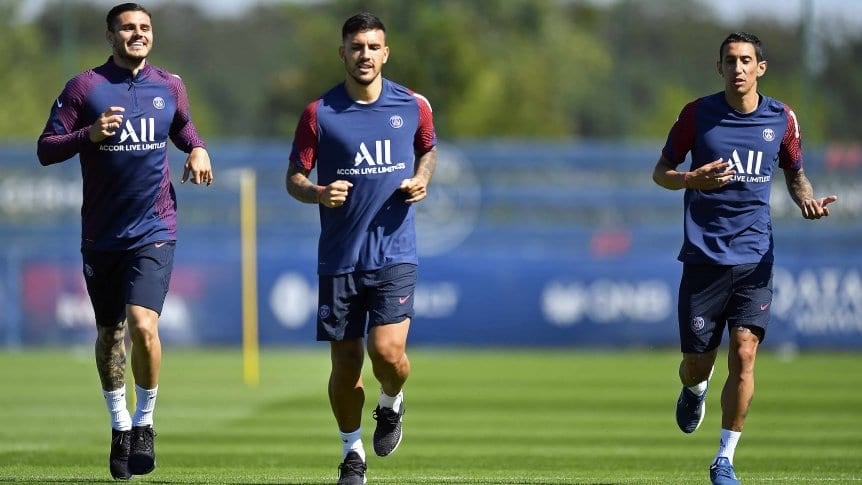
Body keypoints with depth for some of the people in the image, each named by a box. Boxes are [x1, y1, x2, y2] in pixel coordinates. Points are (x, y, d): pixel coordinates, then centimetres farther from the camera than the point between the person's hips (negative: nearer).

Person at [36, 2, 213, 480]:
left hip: (154, 230, 0)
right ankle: (120, 426, 29)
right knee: (109, 333, 11)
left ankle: (145, 421, 3)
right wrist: (89, 135, -21)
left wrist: (198, 150, 4)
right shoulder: (85, 87, -4)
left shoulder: (170, 86, 5)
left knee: (142, 325, -17)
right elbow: (46, 149, -5)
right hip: (102, 235, 0)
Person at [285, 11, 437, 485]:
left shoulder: (413, 106, 1)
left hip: (394, 252, 0)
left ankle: (390, 403, 19)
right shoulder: (319, 114, -3)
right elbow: (293, 179, 3)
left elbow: (428, 150, 21)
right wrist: (318, 193, -19)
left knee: (387, 351, -16)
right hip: (339, 256, 0)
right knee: (345, 364, 4)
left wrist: (421, 179, -1)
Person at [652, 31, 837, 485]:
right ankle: (694, 389, 44)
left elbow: (794, 172, 17)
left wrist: (808, 199, -5)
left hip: (754, 257, 1)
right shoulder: (697, 114, -3)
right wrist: (692, 180, -18)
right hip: (704, 256, -1)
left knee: (744, 354, -12)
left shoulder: (781, 119, 2)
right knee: (697, 363, 4)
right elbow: (661, 172, 4)